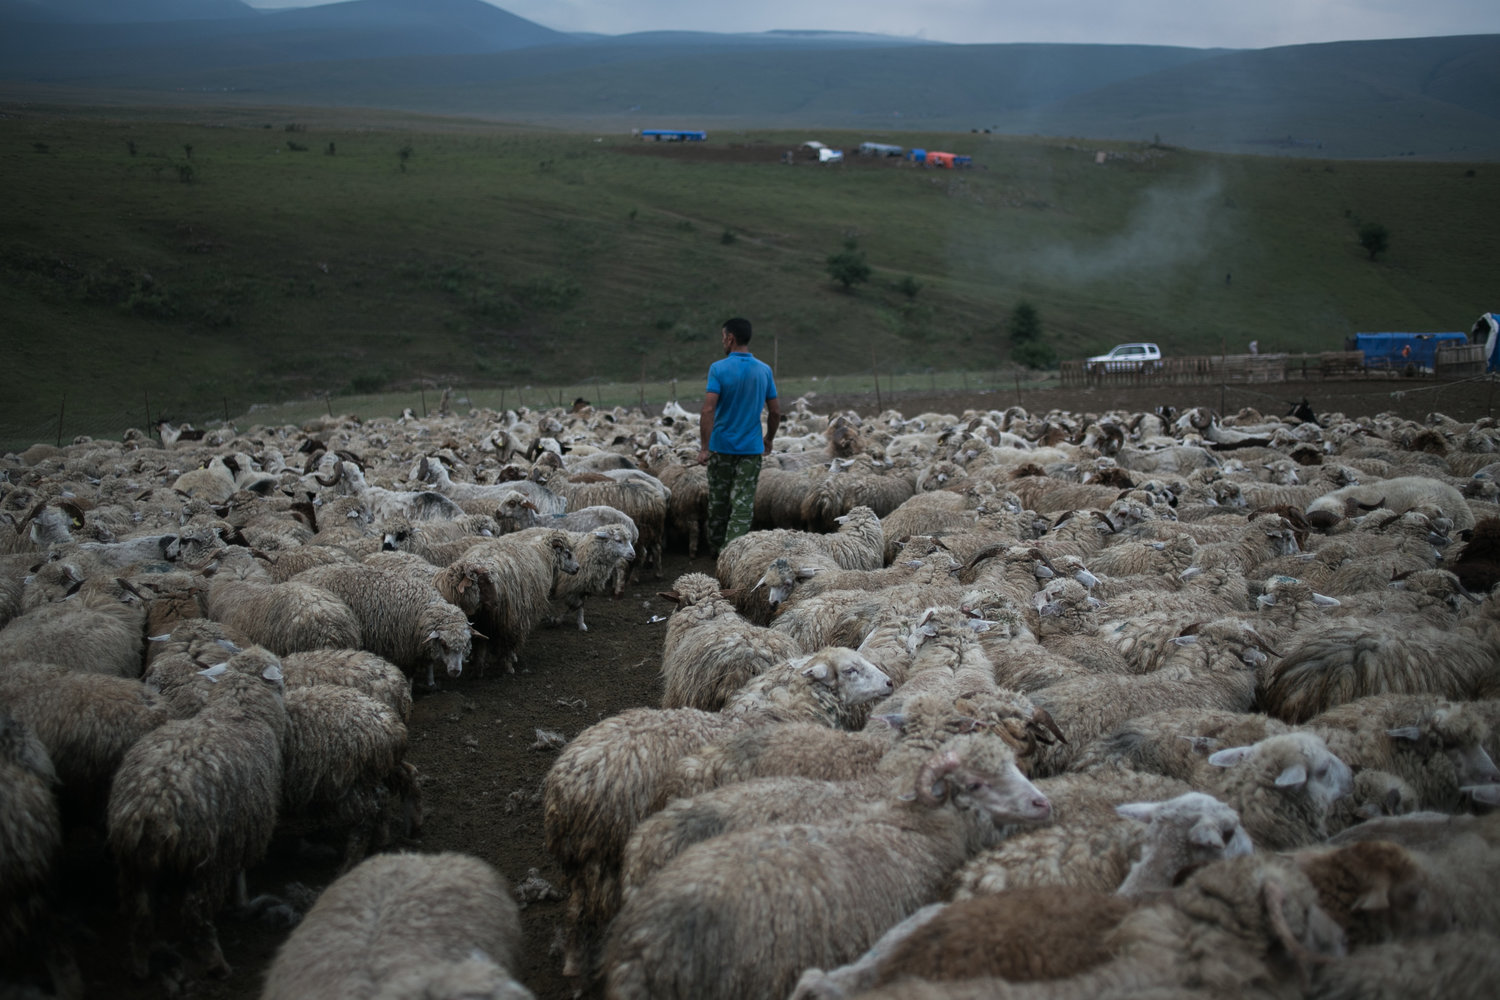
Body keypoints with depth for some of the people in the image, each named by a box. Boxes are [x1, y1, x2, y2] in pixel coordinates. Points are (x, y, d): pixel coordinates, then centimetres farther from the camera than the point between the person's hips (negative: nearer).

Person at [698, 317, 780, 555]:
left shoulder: (718, 369, -11)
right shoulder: (765, 370, 1)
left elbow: (708, 409, -19)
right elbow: (775, 412, 6)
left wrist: (704, 448, -18)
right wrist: (768, 440, 21)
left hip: (722, 446, -2)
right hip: (752, 448, 2)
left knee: (718, 501, 14)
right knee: (743, 505, 1)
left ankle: (715, 547, 28)